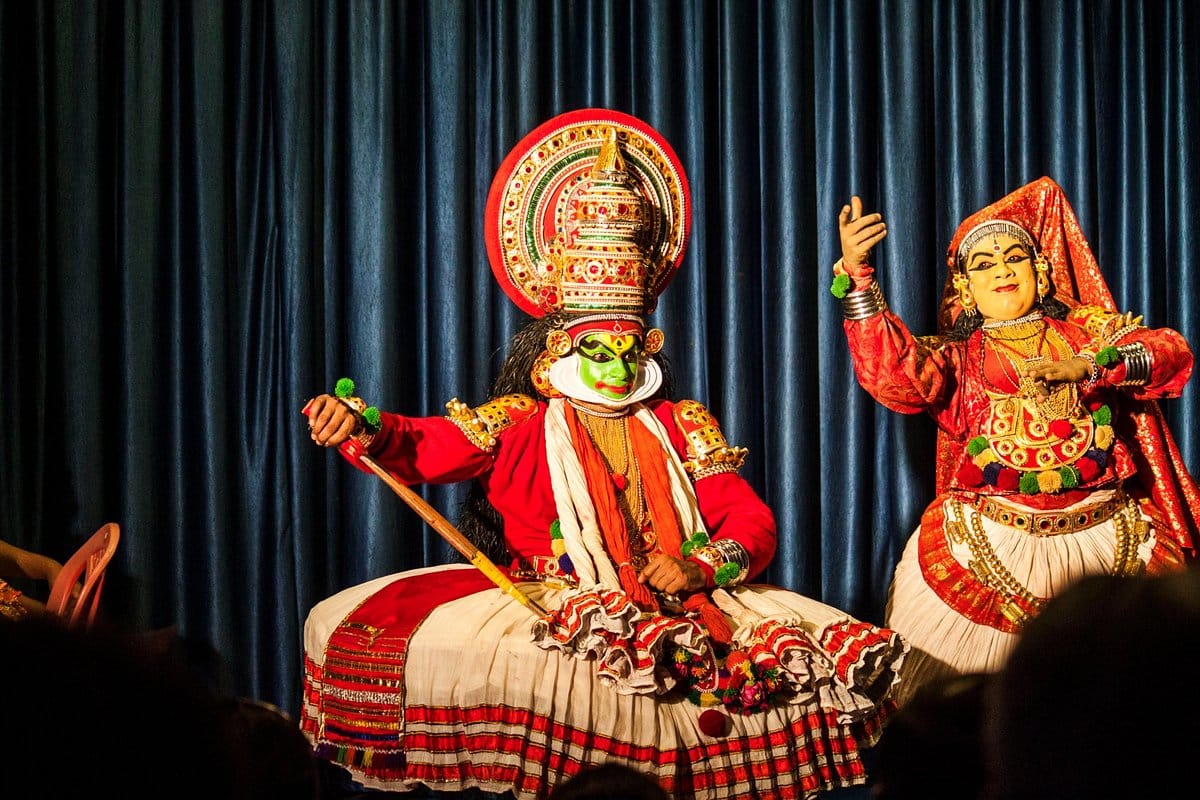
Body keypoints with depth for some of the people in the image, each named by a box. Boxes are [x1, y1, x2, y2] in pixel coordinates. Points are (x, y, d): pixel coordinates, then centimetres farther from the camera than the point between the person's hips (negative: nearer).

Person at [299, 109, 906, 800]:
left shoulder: (683, 427, 18)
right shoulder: (519, 424, 13)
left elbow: (753, 523, 10)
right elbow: (427, 446, -4)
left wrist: (701, 566, -13)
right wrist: (364, 429, -28)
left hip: (681, 605, 0)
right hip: (554, 605, 0)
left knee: (825, 648, -23)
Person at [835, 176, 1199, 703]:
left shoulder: (1088, 329, 15)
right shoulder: (955, 357, 12)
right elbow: (892, 376, -10)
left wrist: (1087, 367, -16)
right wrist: (856, 274, -18)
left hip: (1104, 536, 1)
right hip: (996, 539, -1)